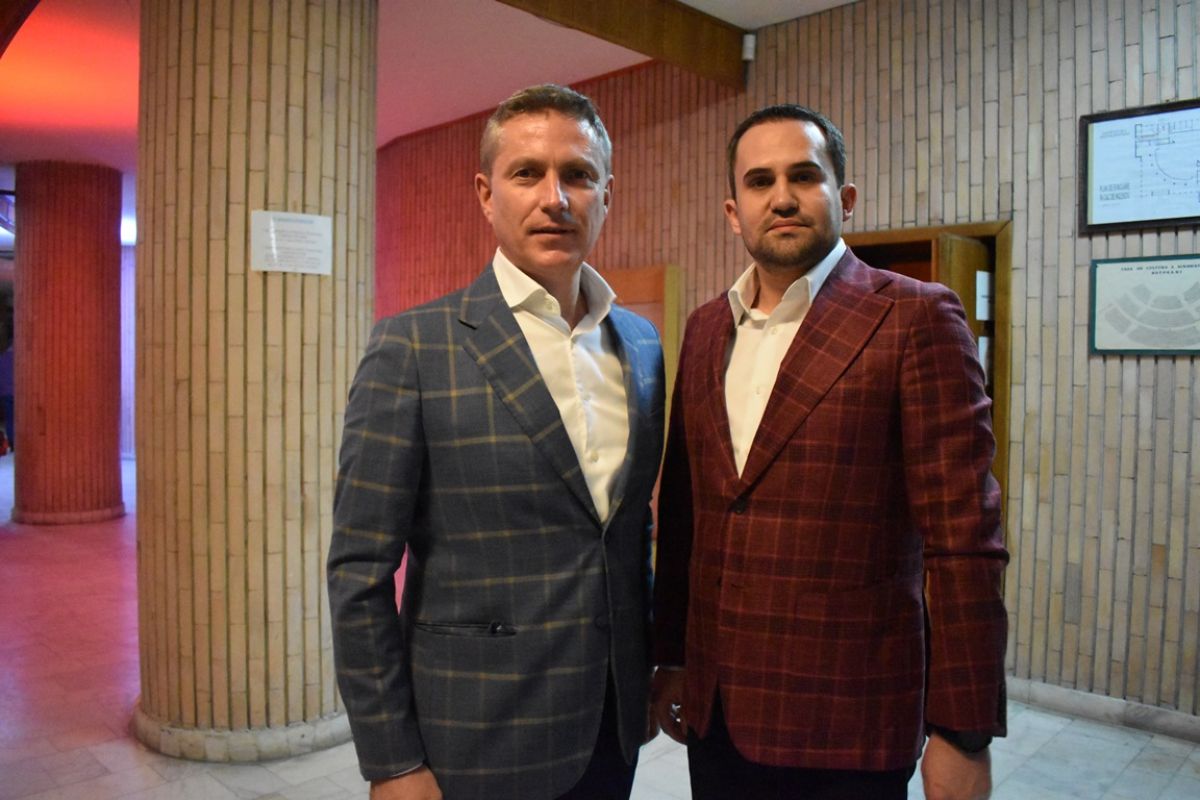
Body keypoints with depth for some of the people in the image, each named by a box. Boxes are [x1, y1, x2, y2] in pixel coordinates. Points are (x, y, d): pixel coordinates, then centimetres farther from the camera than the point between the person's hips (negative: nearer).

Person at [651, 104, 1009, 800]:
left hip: (847, 721, -4)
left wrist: (963, 735, -11)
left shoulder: (916, 318, -10)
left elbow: (963, 540, -12)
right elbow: (682, 514, 10)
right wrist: (671, 660, 13)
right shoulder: (705, 330, 6)